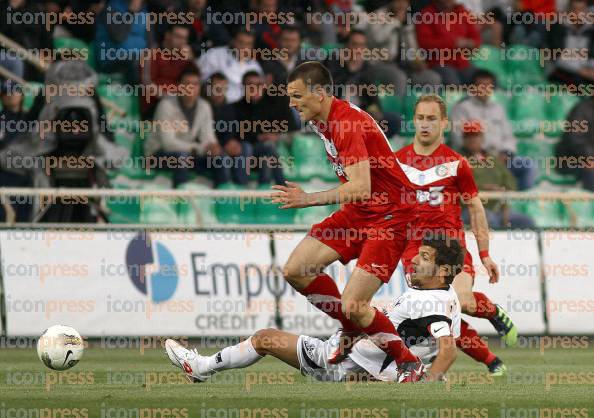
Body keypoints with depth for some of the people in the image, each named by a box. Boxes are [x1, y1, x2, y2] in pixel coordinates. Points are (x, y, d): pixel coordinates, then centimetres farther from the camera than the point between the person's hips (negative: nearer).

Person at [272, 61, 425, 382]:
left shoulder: (349, 123, -24)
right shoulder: (321, 121, 7)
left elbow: (361, 188, -32)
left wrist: (309, 200, -33)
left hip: (389, 216, -10)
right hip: (358, 212, 10)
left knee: (353, 306, -17)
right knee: (295, 270, 2)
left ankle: (410, 365, 2)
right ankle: (353, 330, 20)